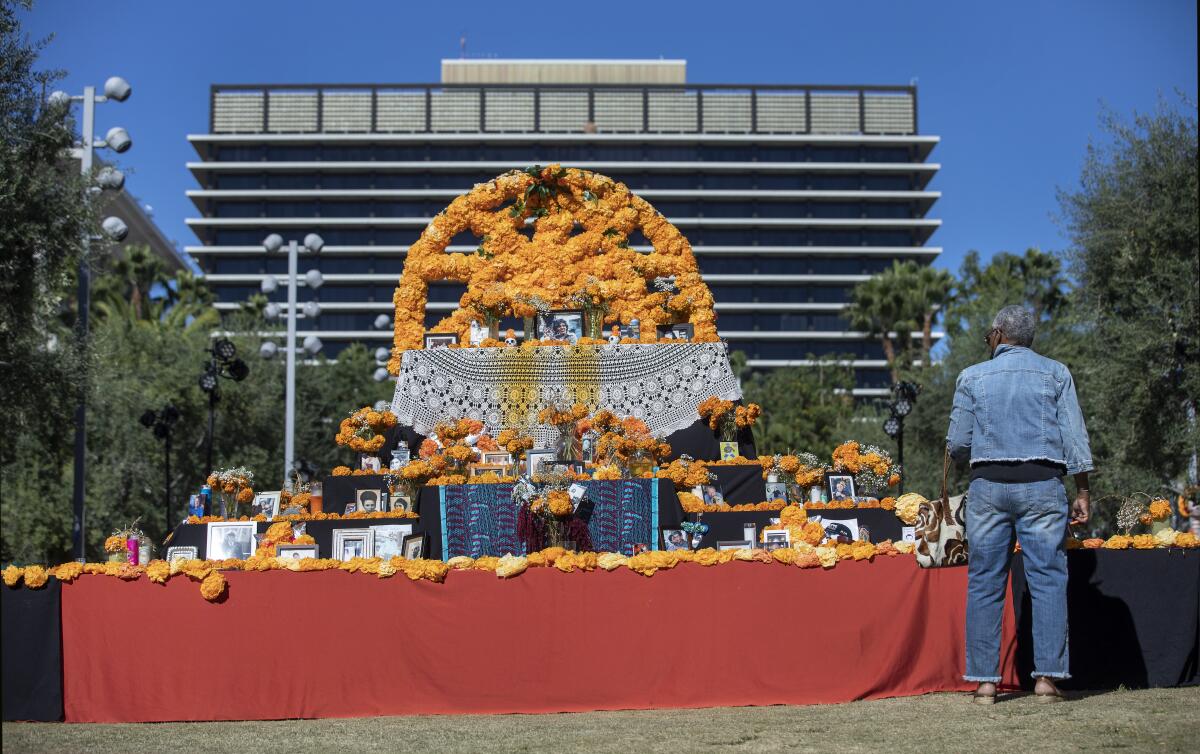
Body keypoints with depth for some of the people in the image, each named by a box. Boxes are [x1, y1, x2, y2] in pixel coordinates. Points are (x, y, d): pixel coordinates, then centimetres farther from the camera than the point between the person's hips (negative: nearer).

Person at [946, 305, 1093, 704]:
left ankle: (985, 680, 4)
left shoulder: (972, 377, 6)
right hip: (1042, 483, 0)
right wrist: (1082, 492, 4)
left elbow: (957, 445, 4)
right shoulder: (1056, 373, 7)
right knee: (1048, 580, 2)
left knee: (984, 584, 4)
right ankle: (1047, 676, -3)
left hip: (988, 484, 0)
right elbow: (1075, 437, 1)